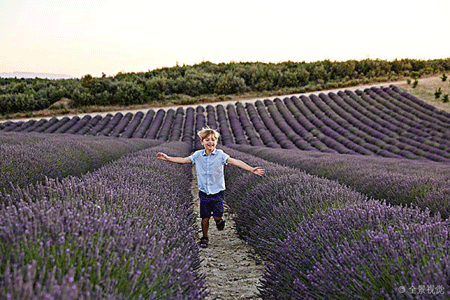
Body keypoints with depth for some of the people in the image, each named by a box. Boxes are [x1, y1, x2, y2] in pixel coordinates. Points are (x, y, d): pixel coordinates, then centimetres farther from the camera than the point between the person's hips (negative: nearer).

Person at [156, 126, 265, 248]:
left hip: (218, 192, -1)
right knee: (205, 217, 3)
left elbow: (236, 162, -14)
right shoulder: (198, 155, 0)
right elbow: (183, 160, 7)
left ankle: (219, 220, 29)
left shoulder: (220, 155, -6)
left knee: (217, 216, -7)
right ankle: (204, 238, 23)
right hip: (204, 192, 2)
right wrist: (167, 158, 2)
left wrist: (251, 169, -24)